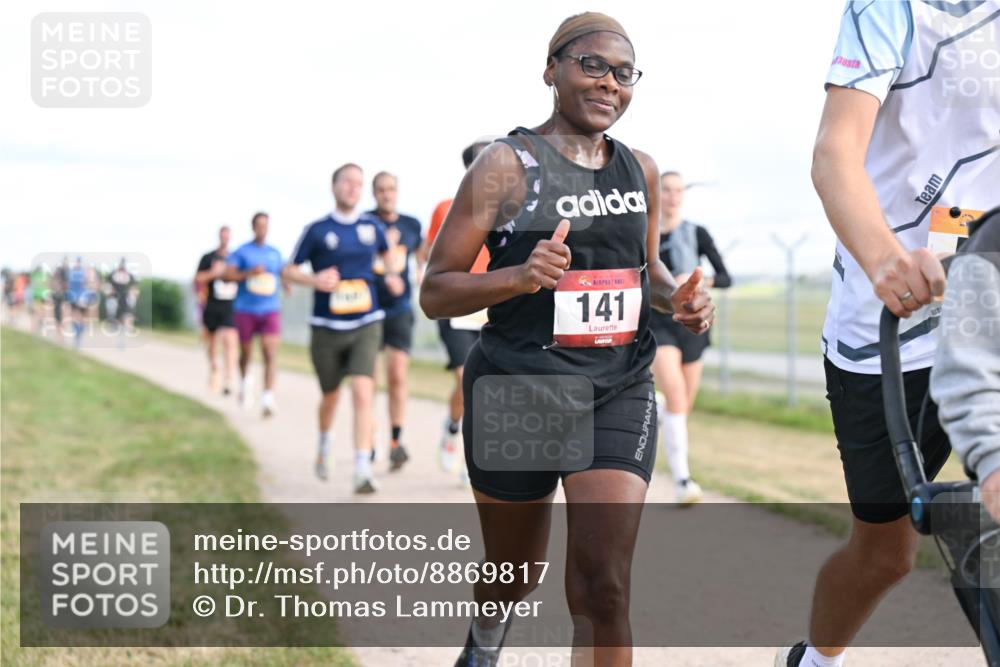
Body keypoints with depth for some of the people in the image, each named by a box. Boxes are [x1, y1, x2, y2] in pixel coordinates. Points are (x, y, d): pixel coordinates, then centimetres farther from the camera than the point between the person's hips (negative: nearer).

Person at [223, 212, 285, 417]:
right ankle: (244, 381, 43)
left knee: (270, 352, -15)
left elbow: (282, 273, 29)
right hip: (245, 310, -1)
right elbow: (227, 275, -11)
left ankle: (268, 397, -22)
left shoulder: (275, 253, 12)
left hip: (270, 310, 1)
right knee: (246, 352, 12)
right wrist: (249, 273, -21)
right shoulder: (241, 252, 1)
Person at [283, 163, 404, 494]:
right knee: (331, 396, 14)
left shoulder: (372, 227, 5)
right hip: (327, 329, -1)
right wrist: (313, 280, -17)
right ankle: (324, 445, 46)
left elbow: (387, 251, 27)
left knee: (363, 392, -18)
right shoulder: (317, 230, -3)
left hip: (365, 326, 1)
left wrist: (392, 275, 7)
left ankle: (363, 471, -19)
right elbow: (289, 270, 3)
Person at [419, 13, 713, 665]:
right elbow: (434, 292, -10)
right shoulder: (508, 164, -9)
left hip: (619, 394, 3)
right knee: (515, 574, 17)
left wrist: (677, 297, 0)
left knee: (603, 588, -11)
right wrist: (518, 276, -28)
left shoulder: (641, 170, 7)